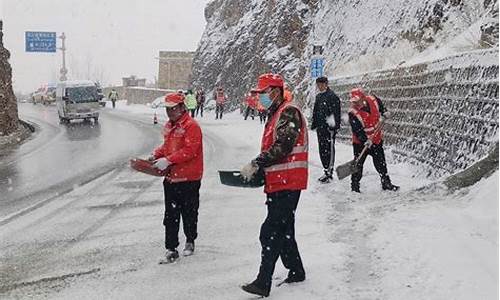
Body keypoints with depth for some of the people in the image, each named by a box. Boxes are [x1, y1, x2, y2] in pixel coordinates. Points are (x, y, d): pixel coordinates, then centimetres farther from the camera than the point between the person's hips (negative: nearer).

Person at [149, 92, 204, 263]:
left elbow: (189, 151, -23)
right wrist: (156, 155, 5)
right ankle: (171, 250, 9)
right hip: (171, 178, 7)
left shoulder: (191, 126, -15)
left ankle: (190, 241, 31)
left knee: (189, 213, 10)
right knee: (170, 216, 5)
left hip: (189, 180, -7)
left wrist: (168, 160, -27)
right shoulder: (169, 126, 13)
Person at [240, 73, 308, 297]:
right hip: (278, 183, 10)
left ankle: (263, 283, -10)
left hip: (288, 183, -10)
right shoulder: (275, 115, 20)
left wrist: (255, 164, -20)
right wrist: (258, 170, 9)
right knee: (283, 230, 17)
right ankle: (296, 272, 30)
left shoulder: (289, 113, -12)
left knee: (271, 232, -12)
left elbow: (282, 147, -23)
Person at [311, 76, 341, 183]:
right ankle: (326, 171, 21)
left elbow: (336, 113, -14)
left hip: (329, 127, -9)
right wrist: (314, 124, 22)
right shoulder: (318, 96, 17)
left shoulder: (332, 96, -9)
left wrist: (334, 126, -19)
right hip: (320, 127, 9)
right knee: (322, 149, 12)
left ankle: (329, 172, -4)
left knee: (329, 149, -7)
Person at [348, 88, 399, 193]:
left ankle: (386, 183, 26)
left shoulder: (372, 100, -11)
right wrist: (365, 140, -37)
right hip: (361, 142, -4)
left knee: (381, 163, 13)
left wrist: (384, 113, 6)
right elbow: (357, 130, -27)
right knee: (358, 164, -6)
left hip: (377, 139, 4)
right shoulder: (353, 113, -24)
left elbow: (380, 104, 16)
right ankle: (355, 186, 5)